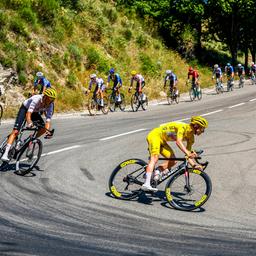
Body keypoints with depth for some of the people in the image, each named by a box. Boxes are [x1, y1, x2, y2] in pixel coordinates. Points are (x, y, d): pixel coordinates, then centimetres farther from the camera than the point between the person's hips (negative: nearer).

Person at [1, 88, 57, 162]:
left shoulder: (50, 106, -22)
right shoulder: (37, 99, -36)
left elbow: (48, 119, -28)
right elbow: (28, 113, -46)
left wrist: (47, 130, -45)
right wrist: (29, 122, -64)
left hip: (35, 112, 5)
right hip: (25, 109, -5)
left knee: (44, 128, -18)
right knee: (16, 131, -19)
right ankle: (5, 154, -25)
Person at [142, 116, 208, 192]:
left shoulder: (191, 137, 1)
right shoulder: (183, 127, -24)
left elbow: (188, 154, 1)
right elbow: (178, 142, -38)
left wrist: (194, 165, -14)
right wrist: (188, 153, -49)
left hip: (162, 141, 9)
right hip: (155, 135, -9)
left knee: (173, 161, -6)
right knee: (155, 158, -27)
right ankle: (146, 184, -39)